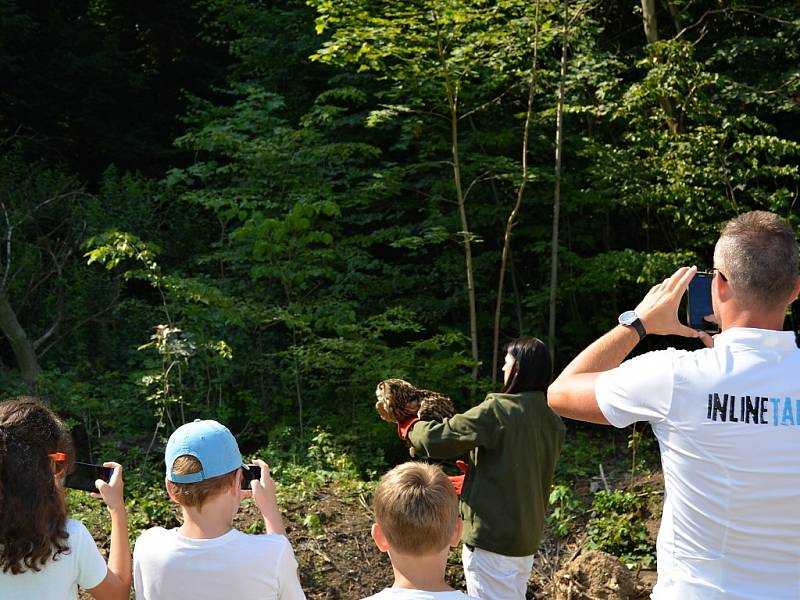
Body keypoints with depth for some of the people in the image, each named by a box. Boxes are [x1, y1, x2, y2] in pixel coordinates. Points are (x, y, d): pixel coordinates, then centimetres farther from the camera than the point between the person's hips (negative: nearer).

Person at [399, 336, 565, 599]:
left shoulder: (497, 410, -19)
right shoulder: (552, 421, 3)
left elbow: (438, 439, -17)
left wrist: (410, 427, 3)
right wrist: (473, 476, 24)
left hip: (492, 537, -8)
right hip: (528, 539, 8)